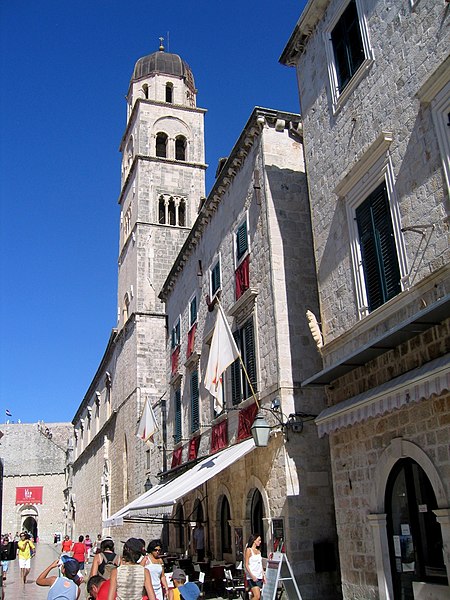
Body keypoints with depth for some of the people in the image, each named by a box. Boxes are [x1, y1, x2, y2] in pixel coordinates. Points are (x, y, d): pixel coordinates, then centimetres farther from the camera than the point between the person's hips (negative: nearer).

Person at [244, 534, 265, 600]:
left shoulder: (258, 551, 15)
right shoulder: (249, 550, -6)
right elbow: (246, 565, -11)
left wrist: (263, 576, 13)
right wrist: (252, 576, -21)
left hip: (259, 577, 7)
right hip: (252, 577, -7)